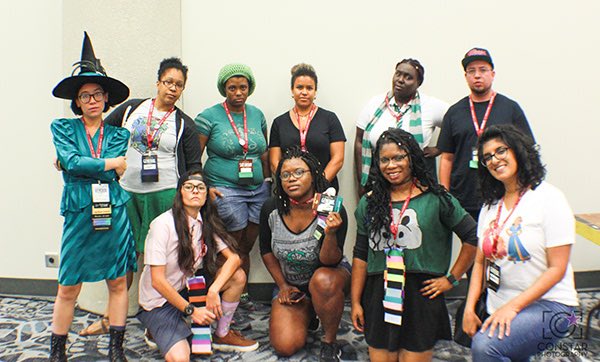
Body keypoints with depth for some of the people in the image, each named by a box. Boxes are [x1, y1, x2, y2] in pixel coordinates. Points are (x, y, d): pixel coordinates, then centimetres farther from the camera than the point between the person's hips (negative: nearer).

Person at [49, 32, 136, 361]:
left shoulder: (118, 135, 8)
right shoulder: (62, 127, 6)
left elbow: (113, 175, -4)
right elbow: (71, 162, -10)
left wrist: (77, 164, -2)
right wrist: (116, 162, -5)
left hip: (114, 213, 1)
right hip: (78, 214, -1)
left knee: (118, 283, 7)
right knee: (68, 288, 4)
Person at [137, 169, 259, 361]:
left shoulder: (208, 222, -3)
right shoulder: (163, 224, -21)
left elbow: (233, 257, -10)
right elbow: (157, 281, -21)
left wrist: (213, 290, -25)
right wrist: (190, 310, -20)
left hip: (189, 285, 6)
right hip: (159, 300, -6)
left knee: (238, 276, -15)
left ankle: (222, 335, 3)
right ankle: (160, 331, 6)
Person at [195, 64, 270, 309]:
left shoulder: (257, 114, 10)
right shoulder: (209, 117, -4)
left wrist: (268, 181, 12)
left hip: (258, 189, 5)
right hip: (225, 190, -4)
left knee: (246, 247, 12)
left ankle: (241, 293, 27)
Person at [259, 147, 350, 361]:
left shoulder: (333, 211, -24)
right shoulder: (271, 209, -15)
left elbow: (330, 261, -23)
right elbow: (266, 250, 3)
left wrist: (330, 233, -41)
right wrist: (282, 285, 1)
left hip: (329, 275, -2)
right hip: (290, 283, 3)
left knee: (323, 281, -39)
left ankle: (330, 343, -10)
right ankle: (307, 314, 25)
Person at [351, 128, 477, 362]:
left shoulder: (436, 199, -3)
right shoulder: (368, 203, 6)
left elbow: (472, 237, 1)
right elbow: (360, 255, 7)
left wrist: (451, 278, -1)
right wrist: (356, 302, 4)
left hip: (422, 295, -2)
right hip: (379, 295, 3)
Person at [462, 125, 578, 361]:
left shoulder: (548, 198, -9)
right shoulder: (490, 206, 11)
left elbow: (557, 269, -13)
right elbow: (480, 262, 10)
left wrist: (512, 306, -19)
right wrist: (469, 309, -1)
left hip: (547, 305, -6)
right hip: (499, 310, 6)